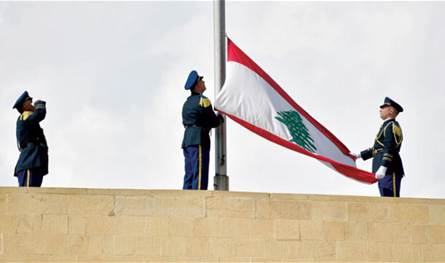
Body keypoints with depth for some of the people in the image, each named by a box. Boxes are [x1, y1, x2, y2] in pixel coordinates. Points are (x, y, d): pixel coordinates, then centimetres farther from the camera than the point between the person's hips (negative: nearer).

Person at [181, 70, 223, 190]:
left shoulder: (188, 102, 19)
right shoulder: (203, 100, -7)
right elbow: (214, 122, -7)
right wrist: (221, 117, 16)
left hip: (187, 140, 9)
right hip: (198, 140, -9)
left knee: (189, 175, 9)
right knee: (200, 176, -11)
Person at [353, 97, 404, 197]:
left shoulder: (392, 126, -9)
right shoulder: (387, 126, 23)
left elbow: (390, 150, -20)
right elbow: (377, 149, 27)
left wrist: (383, 168, -29)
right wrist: (360, 155, 27)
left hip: (390, 171, -10)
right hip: (384, 172, 10)